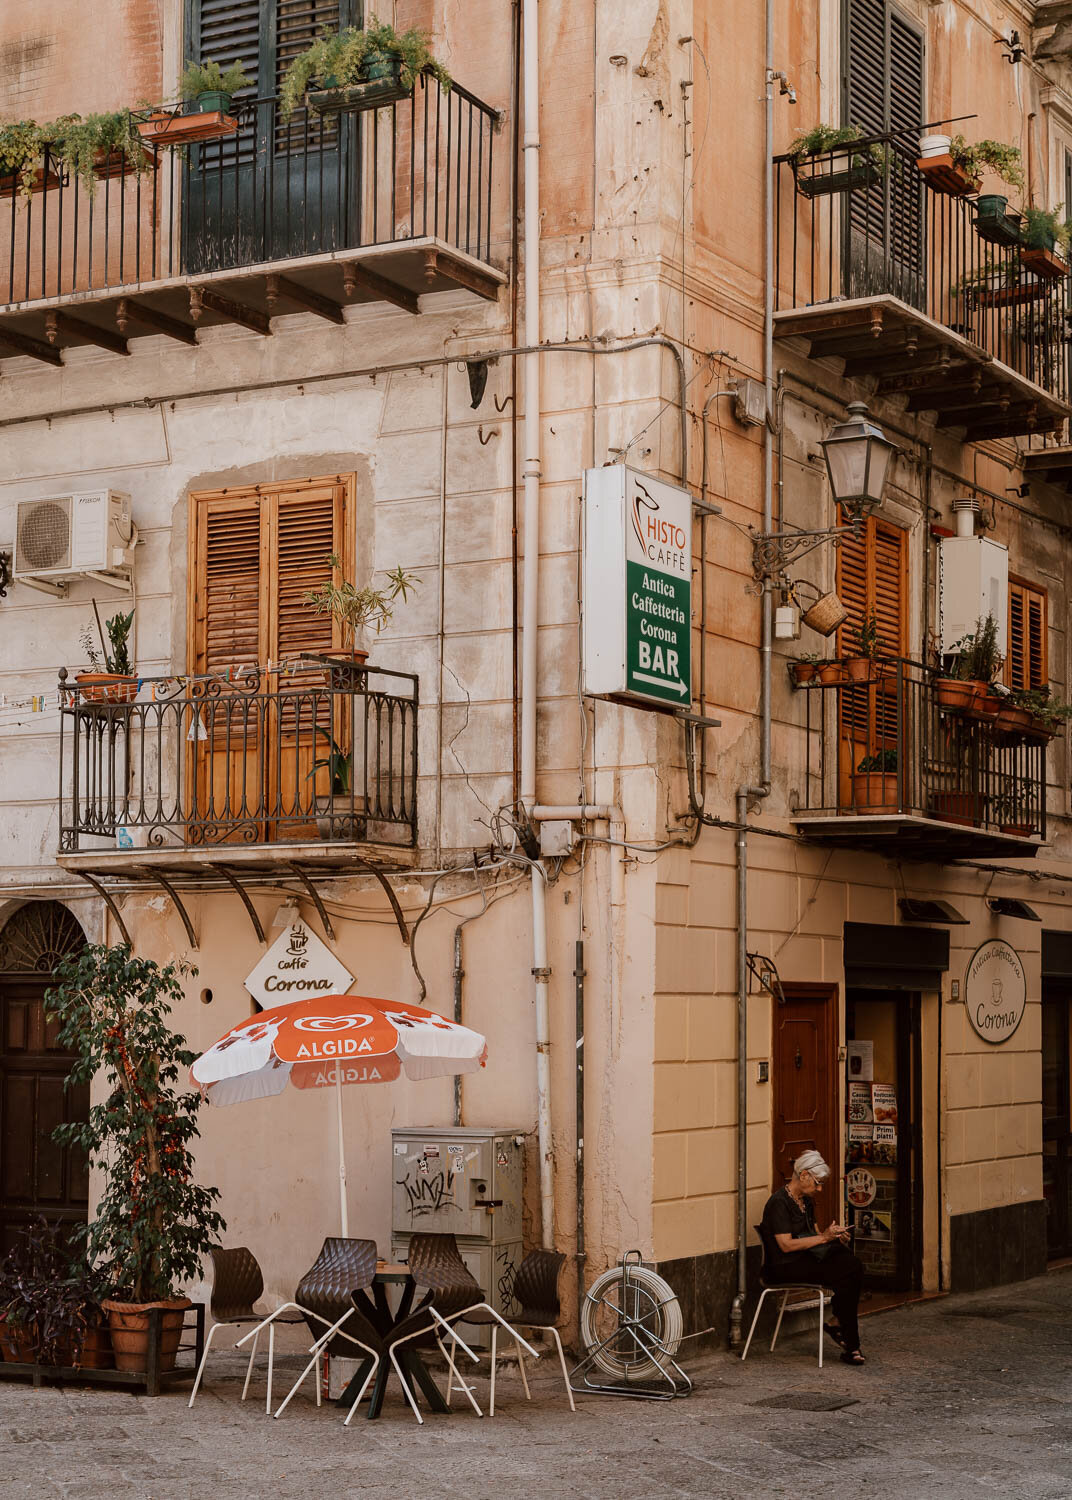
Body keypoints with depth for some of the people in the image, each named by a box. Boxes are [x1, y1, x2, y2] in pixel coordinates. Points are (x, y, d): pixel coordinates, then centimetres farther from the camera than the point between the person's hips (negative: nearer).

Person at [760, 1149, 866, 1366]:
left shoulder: (806, 1201, 16)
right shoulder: (779, 1202, -13)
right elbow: (786, 1245, -19)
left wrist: (834, 1235, 2)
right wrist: (823, 1237, -17)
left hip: (808, 1258, 9)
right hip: (785, 1266, -9)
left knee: (854, 1265, -19)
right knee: (845, 1278, -25)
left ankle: (837, 1323, -11)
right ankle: (850, 1346, -16)